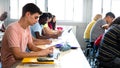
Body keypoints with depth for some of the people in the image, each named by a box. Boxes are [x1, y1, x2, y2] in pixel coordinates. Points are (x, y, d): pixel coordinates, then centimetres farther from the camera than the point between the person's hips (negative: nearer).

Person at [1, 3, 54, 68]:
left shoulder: (27, 27, 3)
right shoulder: (12, 28, -22)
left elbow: (31, 46, 9)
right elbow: (17, 54, -27)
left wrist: (44, 50, -10)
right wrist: (40, 53, -25)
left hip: (21, 59, 8)